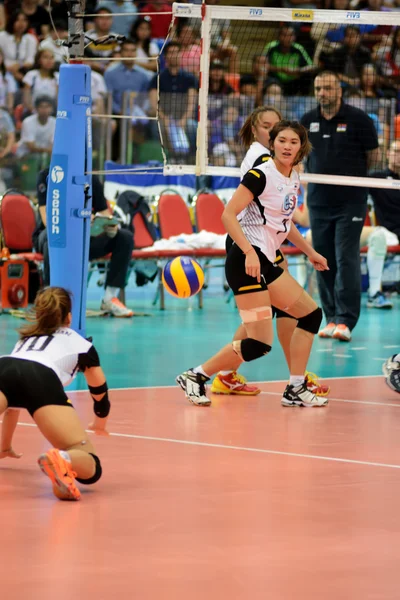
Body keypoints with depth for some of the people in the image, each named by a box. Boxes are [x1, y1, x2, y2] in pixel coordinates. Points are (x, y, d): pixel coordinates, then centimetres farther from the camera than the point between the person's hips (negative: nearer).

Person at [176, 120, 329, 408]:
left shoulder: (294, 179, 12)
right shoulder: (261, 174, -13)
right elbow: (228, 214, -18)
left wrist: (310, 252, 28)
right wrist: (249, 252, -28)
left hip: (266, 263, 9)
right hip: (247, 261, -9)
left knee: (312, 314, 11)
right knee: (260, 343, -13)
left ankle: (295, 389, 15)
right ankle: (195, 376, -1)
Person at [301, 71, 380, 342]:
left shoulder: (357, 119, -5)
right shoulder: (308, 121, 6)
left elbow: (373, 155, 4)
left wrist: (352, 175, 10)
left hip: (350, 202, -4)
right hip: (319, 202, 4)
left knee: (346, 259, -10)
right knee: (324, 262, 5)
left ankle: (345, 320, -12)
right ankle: (331, 317, 12)